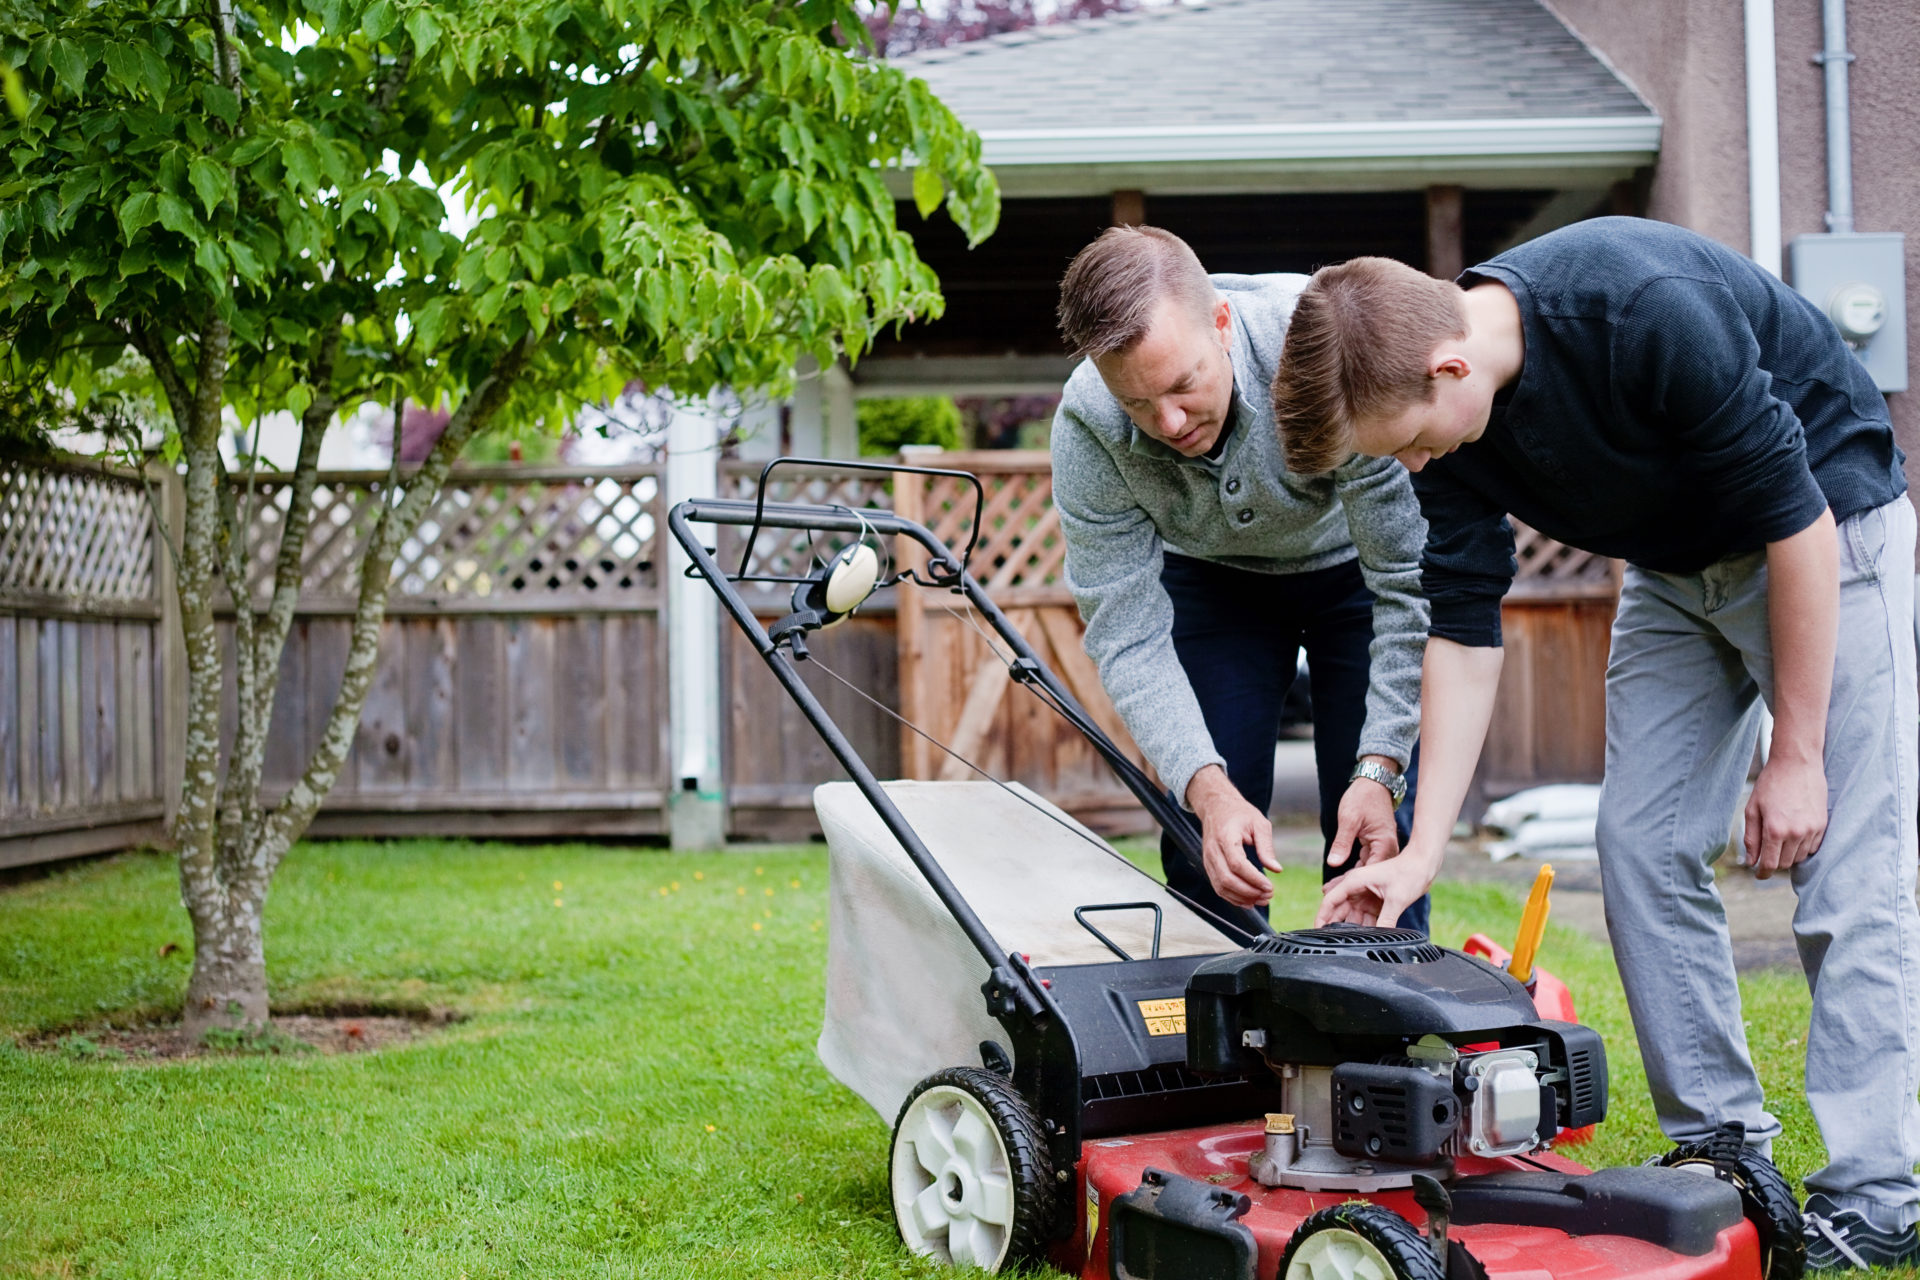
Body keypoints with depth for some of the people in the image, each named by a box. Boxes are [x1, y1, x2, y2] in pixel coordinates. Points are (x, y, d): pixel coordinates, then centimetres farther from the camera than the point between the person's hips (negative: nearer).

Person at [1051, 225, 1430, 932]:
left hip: (1355, 563, -2)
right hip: (1211, 575, 2)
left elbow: (1410, 581, -30)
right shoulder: (1086, 428, -29)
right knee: (1209, 847, -7)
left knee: (1374, 835, -10)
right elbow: (1128, 635, -23)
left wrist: (1380, 768, -34)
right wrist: (1208, 787, -36)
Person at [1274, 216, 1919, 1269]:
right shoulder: (1446, 423, -15)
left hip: (1827, 527, -6)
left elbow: (1794, 518, -27)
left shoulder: (1650, 313, -36)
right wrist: (1423, 849, -14)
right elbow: (1464, 630, -9)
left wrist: (1796, 755, -20)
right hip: (1674, 568, 7)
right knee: (1641, 844, -1)